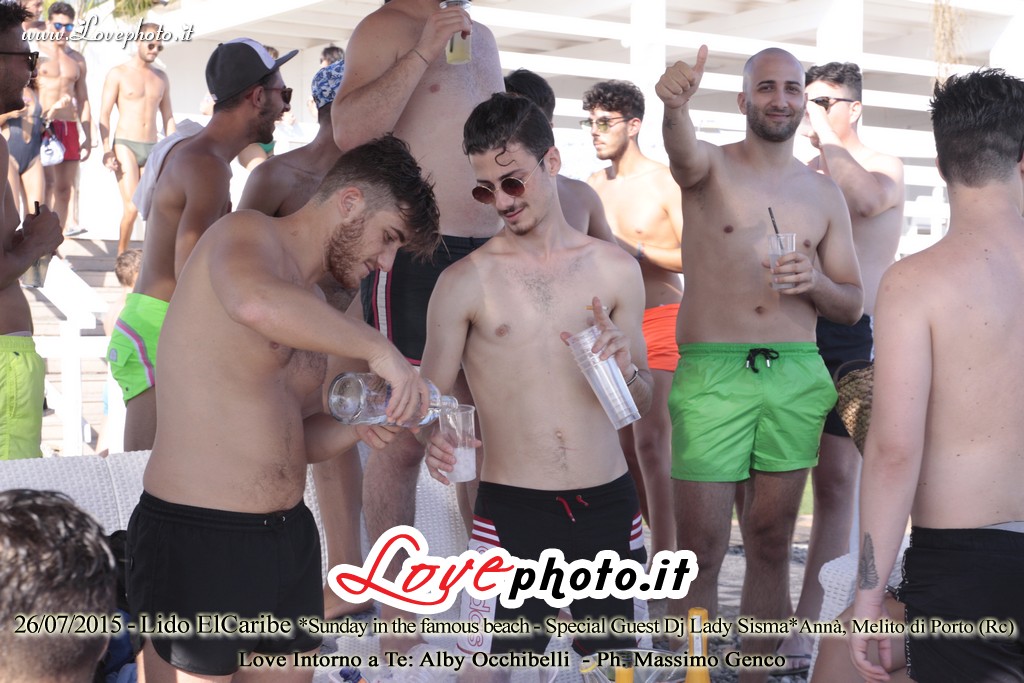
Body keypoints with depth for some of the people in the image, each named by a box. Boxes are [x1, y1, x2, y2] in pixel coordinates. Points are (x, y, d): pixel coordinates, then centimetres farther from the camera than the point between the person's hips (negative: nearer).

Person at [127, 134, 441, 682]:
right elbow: (256, 302, -35)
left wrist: (355, 429, -1)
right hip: (193, 536, -8)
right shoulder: (248, 235, -10)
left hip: (288, 534, 9)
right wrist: (377, 349, -27)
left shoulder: (314, 308, 16)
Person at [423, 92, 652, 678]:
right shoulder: (465, 281, -3)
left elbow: (642, 404, 12)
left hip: (609, 504, 3)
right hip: (512, 512, -2)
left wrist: (624, 368, -10)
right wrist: (433, 439, -19)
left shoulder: (615, 268, 6)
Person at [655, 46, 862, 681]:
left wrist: (816, 282, -9)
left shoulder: (825, 193, 13)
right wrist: (676, 106, -48)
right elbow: (682, 151, -24)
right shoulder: (711, 165, 2)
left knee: (772, 546, 10)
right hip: (712, 373, -3)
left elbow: (852, 306, 14)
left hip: (796, 378, 4)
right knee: (701, 552, -3)